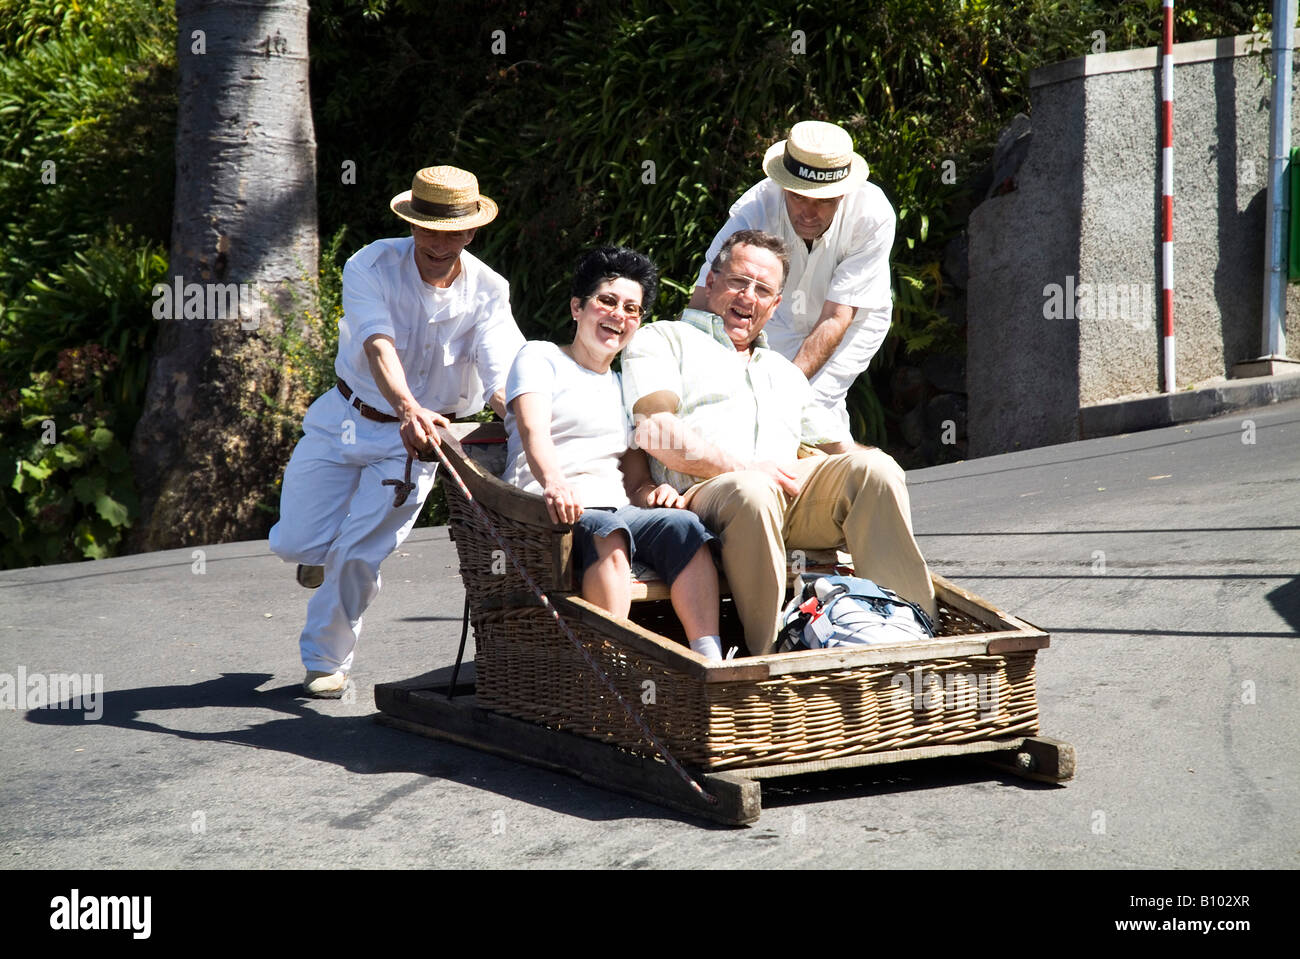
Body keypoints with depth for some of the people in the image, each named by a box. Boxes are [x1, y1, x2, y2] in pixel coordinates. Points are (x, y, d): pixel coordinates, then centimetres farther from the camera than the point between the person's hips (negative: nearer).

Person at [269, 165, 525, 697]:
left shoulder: (487, 291, -15)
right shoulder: (371, 266, -19)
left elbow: (504, 378, -27)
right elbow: (379, 345, -36)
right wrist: (407, 407, -55)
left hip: (416, 438, -1)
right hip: (345, 418, 1)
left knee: (357, 557, -9)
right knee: (294, 543, 1)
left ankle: (326, 659, 17)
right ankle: (323, 549, 40)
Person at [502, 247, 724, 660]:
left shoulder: (625, 388, 30)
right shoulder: (540, 358, 12)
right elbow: (533, 428, -8)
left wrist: (654, 491, -3)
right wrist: (553, 481, -31)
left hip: (616, 508, 5)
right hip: (557, 511, -5)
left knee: (682, 525, -27)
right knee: (607, 532, -38)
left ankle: (710, 663, -41)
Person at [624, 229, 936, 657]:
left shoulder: (785, 371, 38)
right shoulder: (663, 340, 18)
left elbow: (835, 448, 32)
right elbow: (654, 432, 0)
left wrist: (865, 468, 5)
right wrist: (741, 468, -13)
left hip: (794, 493, 5)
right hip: (708, 491, -5)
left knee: (876, 469, -25)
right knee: (752, 493, -41)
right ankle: (770, 656, -40)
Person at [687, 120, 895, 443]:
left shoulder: (874, 214, -35)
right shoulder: (755, 209, -33)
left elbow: (835, 320, -33)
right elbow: (703, 303, -39)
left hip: (855, 317, -2)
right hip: (785, 317, 2)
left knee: (816, 403, -18)